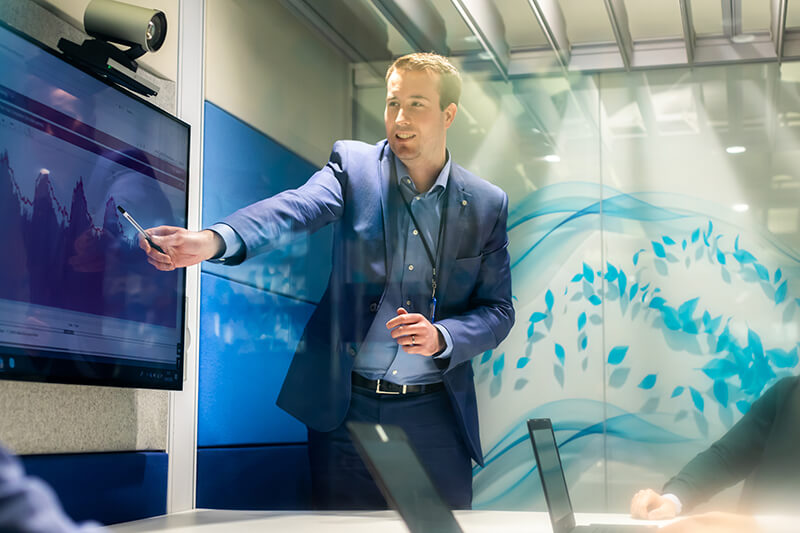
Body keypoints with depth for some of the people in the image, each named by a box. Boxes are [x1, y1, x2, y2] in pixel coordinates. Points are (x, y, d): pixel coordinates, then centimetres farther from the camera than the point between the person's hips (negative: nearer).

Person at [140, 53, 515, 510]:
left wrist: (441, 337, -15)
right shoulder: (353, 165, 1)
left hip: (434, 414, 1)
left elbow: (498, 310, 6)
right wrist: (212, 240, -39)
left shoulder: (487, 204, 5)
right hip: (346, 406, -1)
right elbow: (294, 208, -18)